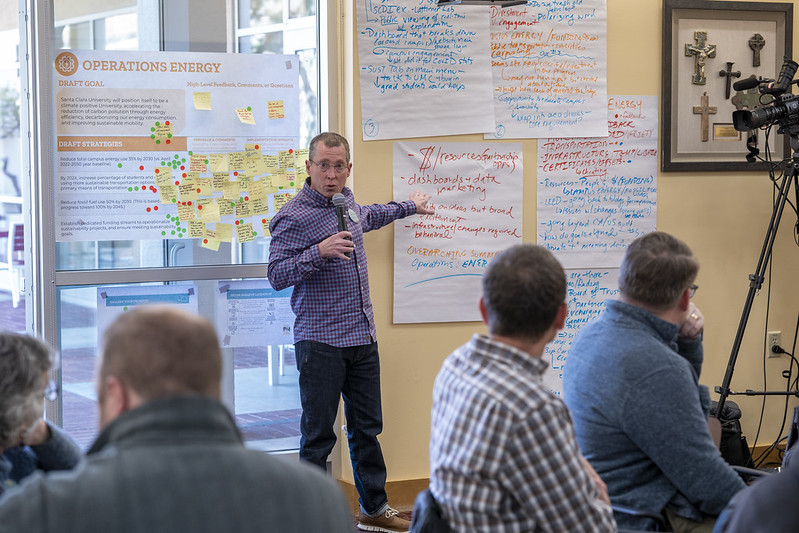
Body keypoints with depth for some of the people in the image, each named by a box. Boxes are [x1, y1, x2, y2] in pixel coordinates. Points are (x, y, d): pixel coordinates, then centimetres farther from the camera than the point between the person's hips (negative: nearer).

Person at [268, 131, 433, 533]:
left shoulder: (346, 201, 13)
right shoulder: (294, 217, -11)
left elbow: (368, 217, 38)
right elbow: (276, 276, -14)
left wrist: (408, 207, 51)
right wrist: (318, 252, -26)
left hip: (363, 338, 7)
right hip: (321, 344, -7)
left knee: (367, 428, 14)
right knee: (319, 436, -3)